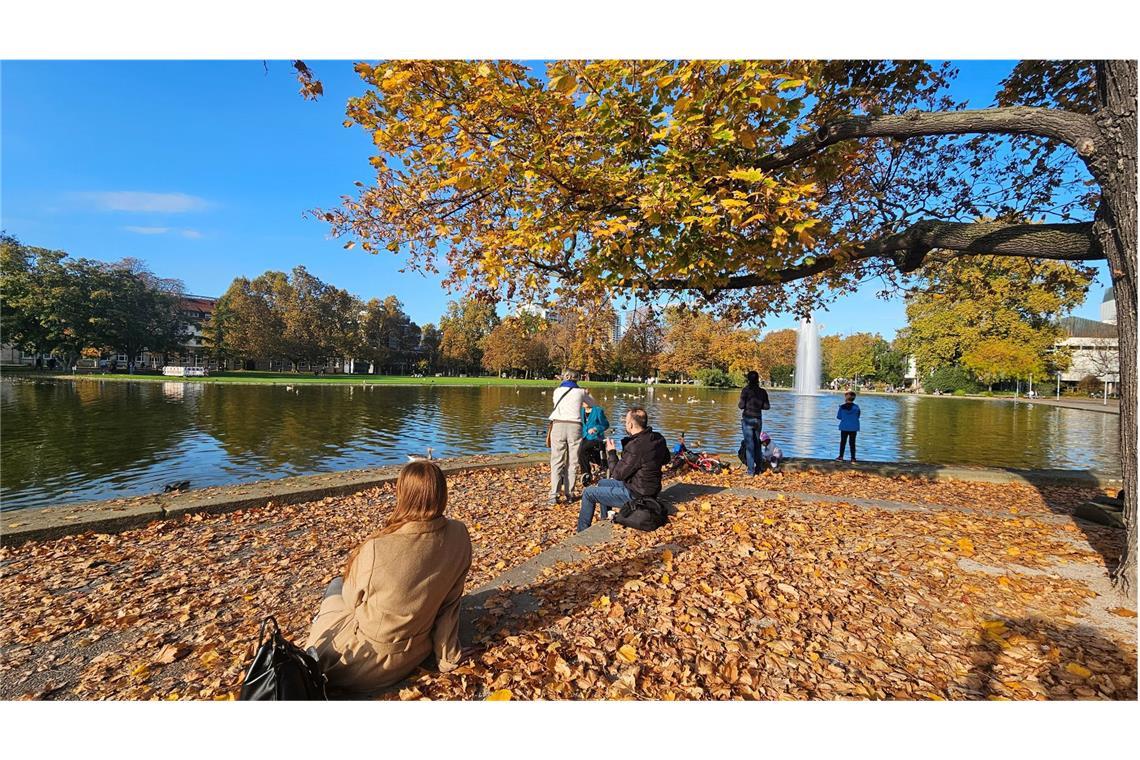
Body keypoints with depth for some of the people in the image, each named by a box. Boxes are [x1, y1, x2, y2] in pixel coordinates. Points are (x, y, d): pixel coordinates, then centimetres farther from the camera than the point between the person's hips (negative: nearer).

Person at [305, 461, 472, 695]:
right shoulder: (459, 537, -21)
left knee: (337, 588, 23)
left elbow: (353, 600, -11)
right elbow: (450, 603, -8)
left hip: (368, 664, -4)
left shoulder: (377, 550, -33)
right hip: (417, 654, 4)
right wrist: (448, 657, 5)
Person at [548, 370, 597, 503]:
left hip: (558, 426, 0)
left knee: (557, 461, 1)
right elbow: (594, 404, 21)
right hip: (574, 426, 0)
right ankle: (568, 494, 7)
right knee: (572, 462, 7)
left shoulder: (557, 391, 10)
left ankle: (554, 494, -7)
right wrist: (587, 394, 40)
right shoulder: (580, 392, 7)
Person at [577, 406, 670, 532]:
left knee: (588, 493, 2)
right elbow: (665, 460, 15)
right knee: (602, 483, 27)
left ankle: (582, 532, 16)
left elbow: (618, 474, -22)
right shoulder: (659, 438, -5)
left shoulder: (635, 446, -31)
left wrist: (611, 452, -6)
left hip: (635, 495, -9)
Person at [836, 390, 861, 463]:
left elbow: (838, 417, -2)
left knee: (843, 442, 8)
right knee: (852, 443, 8)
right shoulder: (856, 407, -6)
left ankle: (841, 457, 8)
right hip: (853, 428, 1)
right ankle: (853, 458, 11)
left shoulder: (842, 407, -9)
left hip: (844, 427, -1)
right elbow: (858, 417, 4)